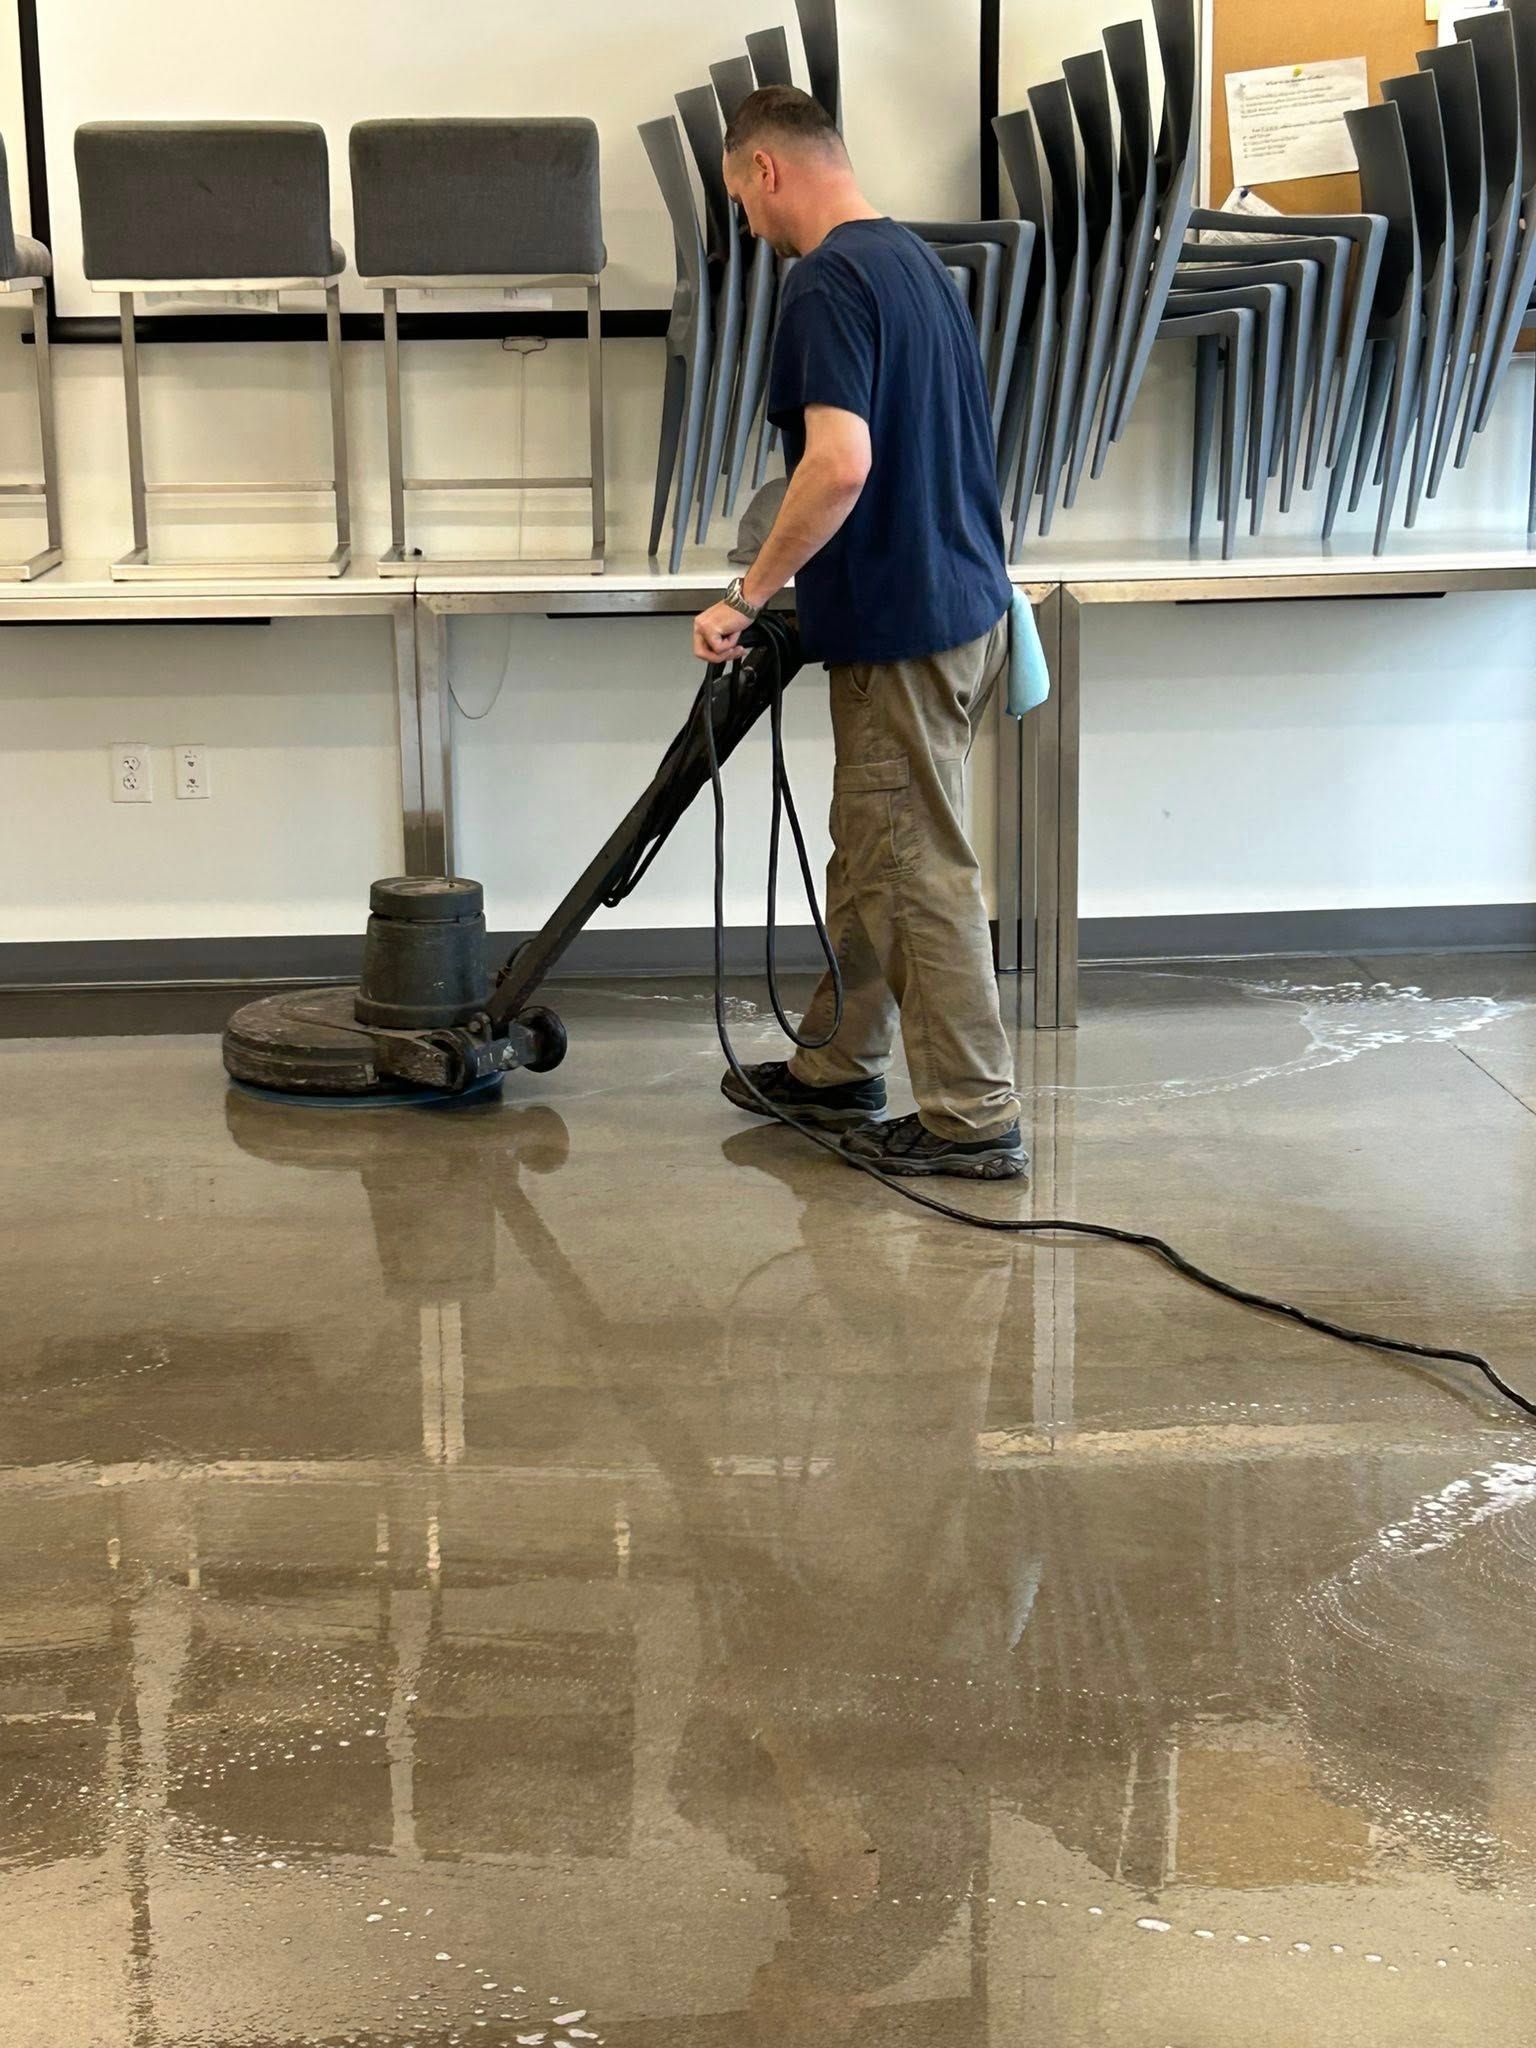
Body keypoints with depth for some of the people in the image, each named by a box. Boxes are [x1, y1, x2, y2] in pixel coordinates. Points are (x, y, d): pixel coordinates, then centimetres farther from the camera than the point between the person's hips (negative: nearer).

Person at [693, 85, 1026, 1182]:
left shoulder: (829, 280, -18)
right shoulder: (916, 260, 14)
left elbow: (840, 463, -30)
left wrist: (747, 596, -21)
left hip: (901, 623, -10)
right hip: (960, 598, 10)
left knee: (921, 869, -3)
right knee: (872, 853, 19)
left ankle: (975, 1119, 3)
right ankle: (838, 1070, 30)